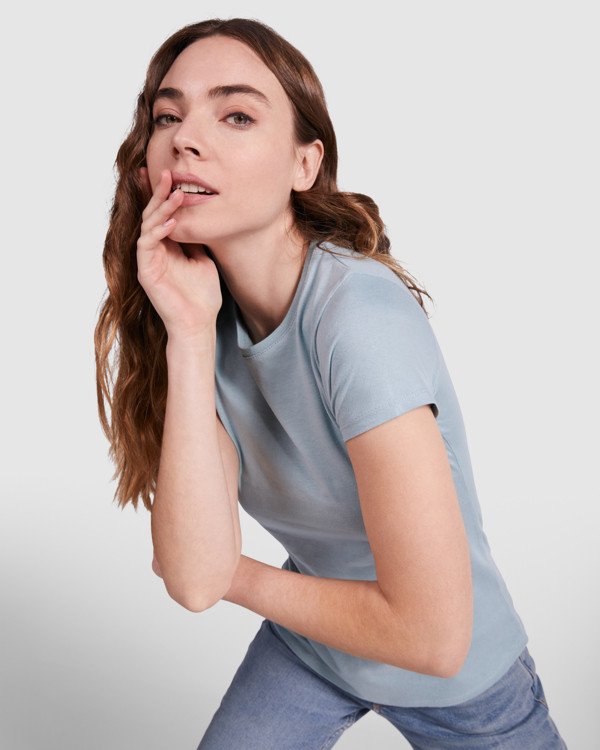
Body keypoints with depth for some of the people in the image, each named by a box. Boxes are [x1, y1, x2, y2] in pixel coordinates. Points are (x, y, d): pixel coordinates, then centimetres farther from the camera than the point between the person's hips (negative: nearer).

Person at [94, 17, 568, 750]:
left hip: (458, 683, -4)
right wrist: (188, 333, -30)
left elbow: (433, 634, -32)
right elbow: (194, 579, -23)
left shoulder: (359, 315, -32)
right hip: (309, 642, 4)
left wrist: (240, 578, -17)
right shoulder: (208, 310, -13)